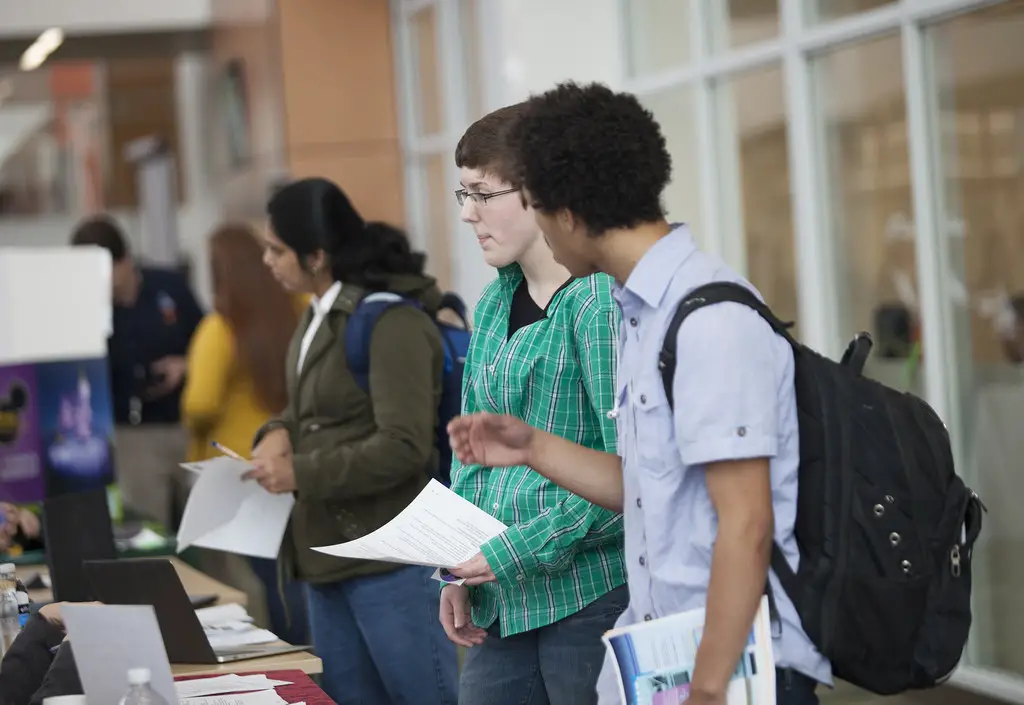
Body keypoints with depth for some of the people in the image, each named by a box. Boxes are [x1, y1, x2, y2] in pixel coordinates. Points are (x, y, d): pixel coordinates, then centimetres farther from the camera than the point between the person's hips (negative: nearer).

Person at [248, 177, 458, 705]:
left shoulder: (391, 321, -16)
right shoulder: (318, 316, 13)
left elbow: (403, 447, -22)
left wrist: (299, 473, -19)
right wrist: (279, 432, 0)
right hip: (329, 553, 10)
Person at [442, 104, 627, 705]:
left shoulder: (600, 300, -13)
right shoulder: (494, 305, 13)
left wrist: (519, 550, -16)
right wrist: (458, 572, 10)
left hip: (593, 593, -7)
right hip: (504, 602, 8)